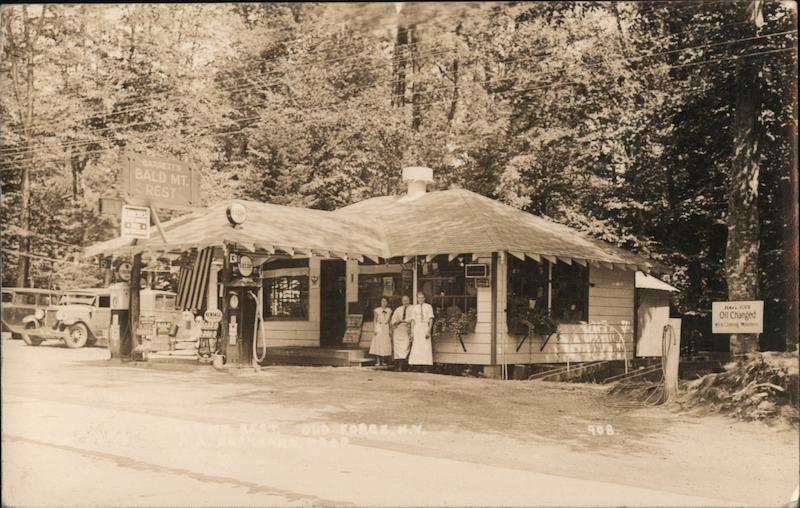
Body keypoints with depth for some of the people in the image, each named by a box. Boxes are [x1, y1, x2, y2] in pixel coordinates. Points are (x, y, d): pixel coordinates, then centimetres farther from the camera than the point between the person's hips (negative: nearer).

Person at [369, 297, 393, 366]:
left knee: (385, 345, 0)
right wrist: (375, 329, -8)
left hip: (386, 328, 3)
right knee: (378, 344, -7)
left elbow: (390, 321, 11)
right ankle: (378, 361, -3)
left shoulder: (389, 310, 8)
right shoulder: (377, 310, 0)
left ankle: (382, 361, 8)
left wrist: (390, 330, 5)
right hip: (379, 328, -3)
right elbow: (374, 320, 1)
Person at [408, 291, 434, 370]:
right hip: (417, 328, 1)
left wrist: (428, 331, -10)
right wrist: (412, 332, 2)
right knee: (415, 347, -3)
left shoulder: (428, 307, 3)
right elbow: (413, 320, 8)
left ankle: (426, 364, -2)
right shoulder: (414, 308, 9)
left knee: (426, 347, -5)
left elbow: (431, 320, 0)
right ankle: (414, 364, -1)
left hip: (425, 327, -1)